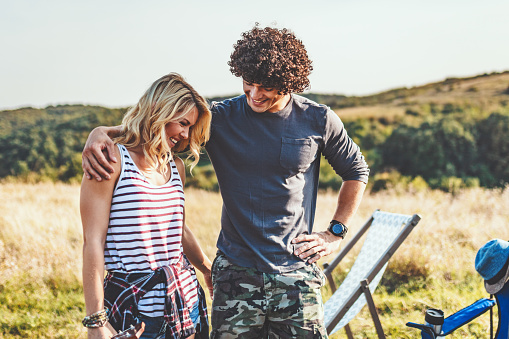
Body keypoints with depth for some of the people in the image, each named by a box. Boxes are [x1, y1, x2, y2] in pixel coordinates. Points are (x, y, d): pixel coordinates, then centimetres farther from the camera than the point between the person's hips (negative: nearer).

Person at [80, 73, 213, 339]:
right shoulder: (112, 160, -9)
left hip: (185, 297, 6)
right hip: (132, 305, -6)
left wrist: (207, 270, 38)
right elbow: (93, 241, -12)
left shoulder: (176, 167, 12)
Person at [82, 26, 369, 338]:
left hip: (296, 273, 0)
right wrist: (101, 132, -15)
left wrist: (336, 233, 8)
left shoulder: (319, 121, 0)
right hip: (236, 273, 0)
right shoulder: (221, 119, -2)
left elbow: (357, 171, 16)